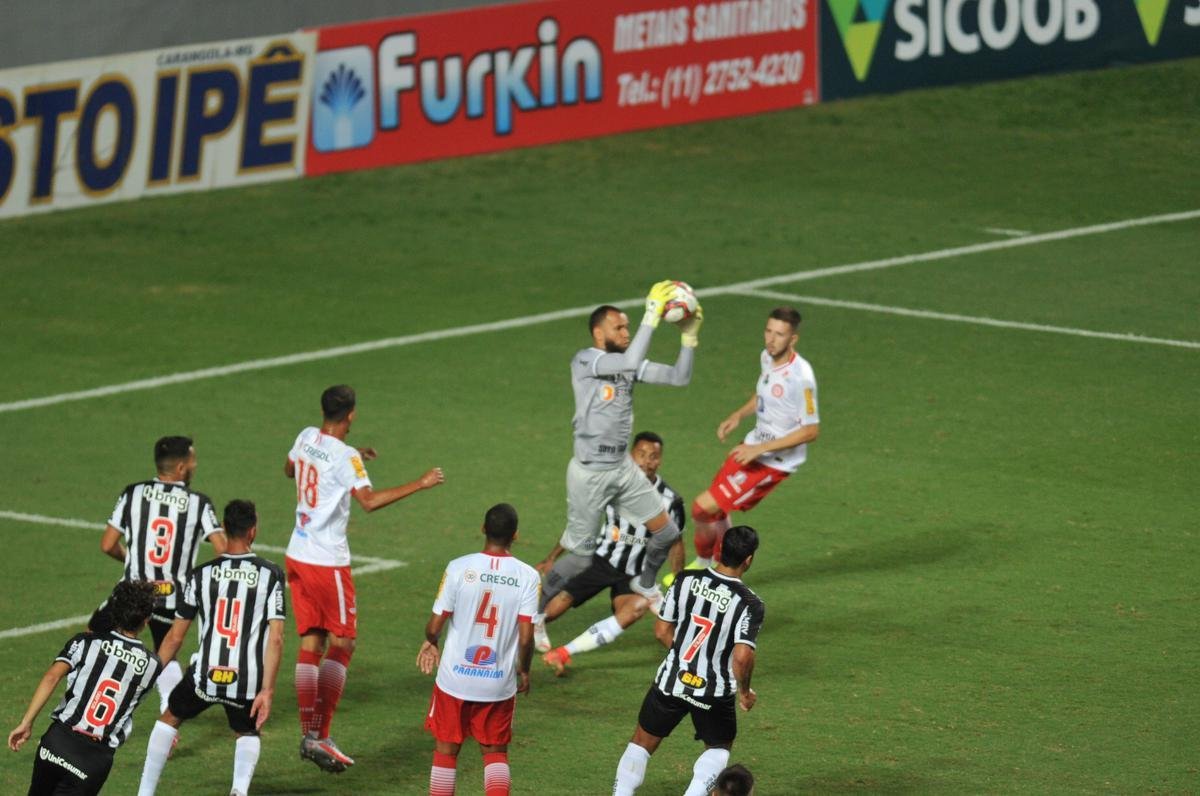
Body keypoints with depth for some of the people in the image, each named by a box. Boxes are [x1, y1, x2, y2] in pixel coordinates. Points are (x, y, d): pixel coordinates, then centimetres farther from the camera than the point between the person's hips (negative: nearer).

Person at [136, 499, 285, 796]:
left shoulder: (201, 575, 2)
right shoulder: (270, 575, -2)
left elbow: (175, 638, 6)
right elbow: (275, 639, -9)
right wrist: (267, 691, -6)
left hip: (204, 677, 0)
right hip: (248, 681, 0)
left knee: (169, 719, 28)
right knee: (248, 733, 28)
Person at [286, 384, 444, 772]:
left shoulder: (306, 438, 5)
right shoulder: (346, 457, -18)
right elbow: (369, 500, -31)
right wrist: (421, 484, -27)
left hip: (297, 555, 8)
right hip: (327, 562, -8)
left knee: (310, 643, 10)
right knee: (342, 643, 0)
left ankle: (308, 736, 9)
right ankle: (320, 737, -7)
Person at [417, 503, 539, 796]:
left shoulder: (459, 568, -11)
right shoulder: (528, 576, -8)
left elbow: (435, 625, -9)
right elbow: (526, 636, -12)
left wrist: (430, 643, 15)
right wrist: (523, 671, 7)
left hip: (456, 677, -1)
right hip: (500, 684, 1)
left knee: (446, 749, 14)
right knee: (495, 752, 16)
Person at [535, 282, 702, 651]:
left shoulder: (627, 364, 6)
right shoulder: (584, 361, -16)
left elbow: (679, 377, 5)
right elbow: (630, 361, -34)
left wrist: (689, 337, -6)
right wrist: (652, 315, -33)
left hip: (623, 467, 7)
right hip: (590, 472, -7)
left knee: (666, 532, 10)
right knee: (580, 555, 0)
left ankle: (645, 584, 38)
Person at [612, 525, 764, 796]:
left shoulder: (685, 580, -9)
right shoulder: (749, 604, -19)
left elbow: (662, 631, -2)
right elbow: (742, 657, -25)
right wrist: (744, 691, -6)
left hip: (671, 681, 2)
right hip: (714, 691, -2)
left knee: (643, 741, 20)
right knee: (719, 748, 23)